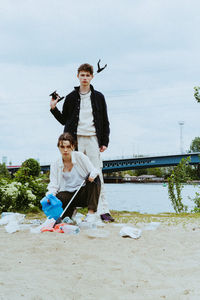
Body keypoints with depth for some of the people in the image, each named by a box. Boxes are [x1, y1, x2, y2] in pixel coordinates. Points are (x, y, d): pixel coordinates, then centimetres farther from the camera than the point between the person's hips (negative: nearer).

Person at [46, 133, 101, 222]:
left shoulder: (80, 156, -4)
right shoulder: (55, 165, 0)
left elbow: (93, 171, -8)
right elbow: (53, 185, -5)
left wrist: (92, 175, -33)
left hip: (84, 193, -1)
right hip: (69, 194, 1)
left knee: (94, 178, -28)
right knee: (58, 198, -32)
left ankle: (91, 213, -24)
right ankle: (71, 210, 6)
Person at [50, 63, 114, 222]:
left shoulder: (98, 97, 11)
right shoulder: (71, 98, 12)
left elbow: (105, 121, 12)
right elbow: (64, 120, 18)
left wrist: (105, 142, 3)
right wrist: (53, 109, 2)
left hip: (93, 139, -1)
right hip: (75, 140, 1)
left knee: (97, 174, -6)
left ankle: (103, 211, -6)